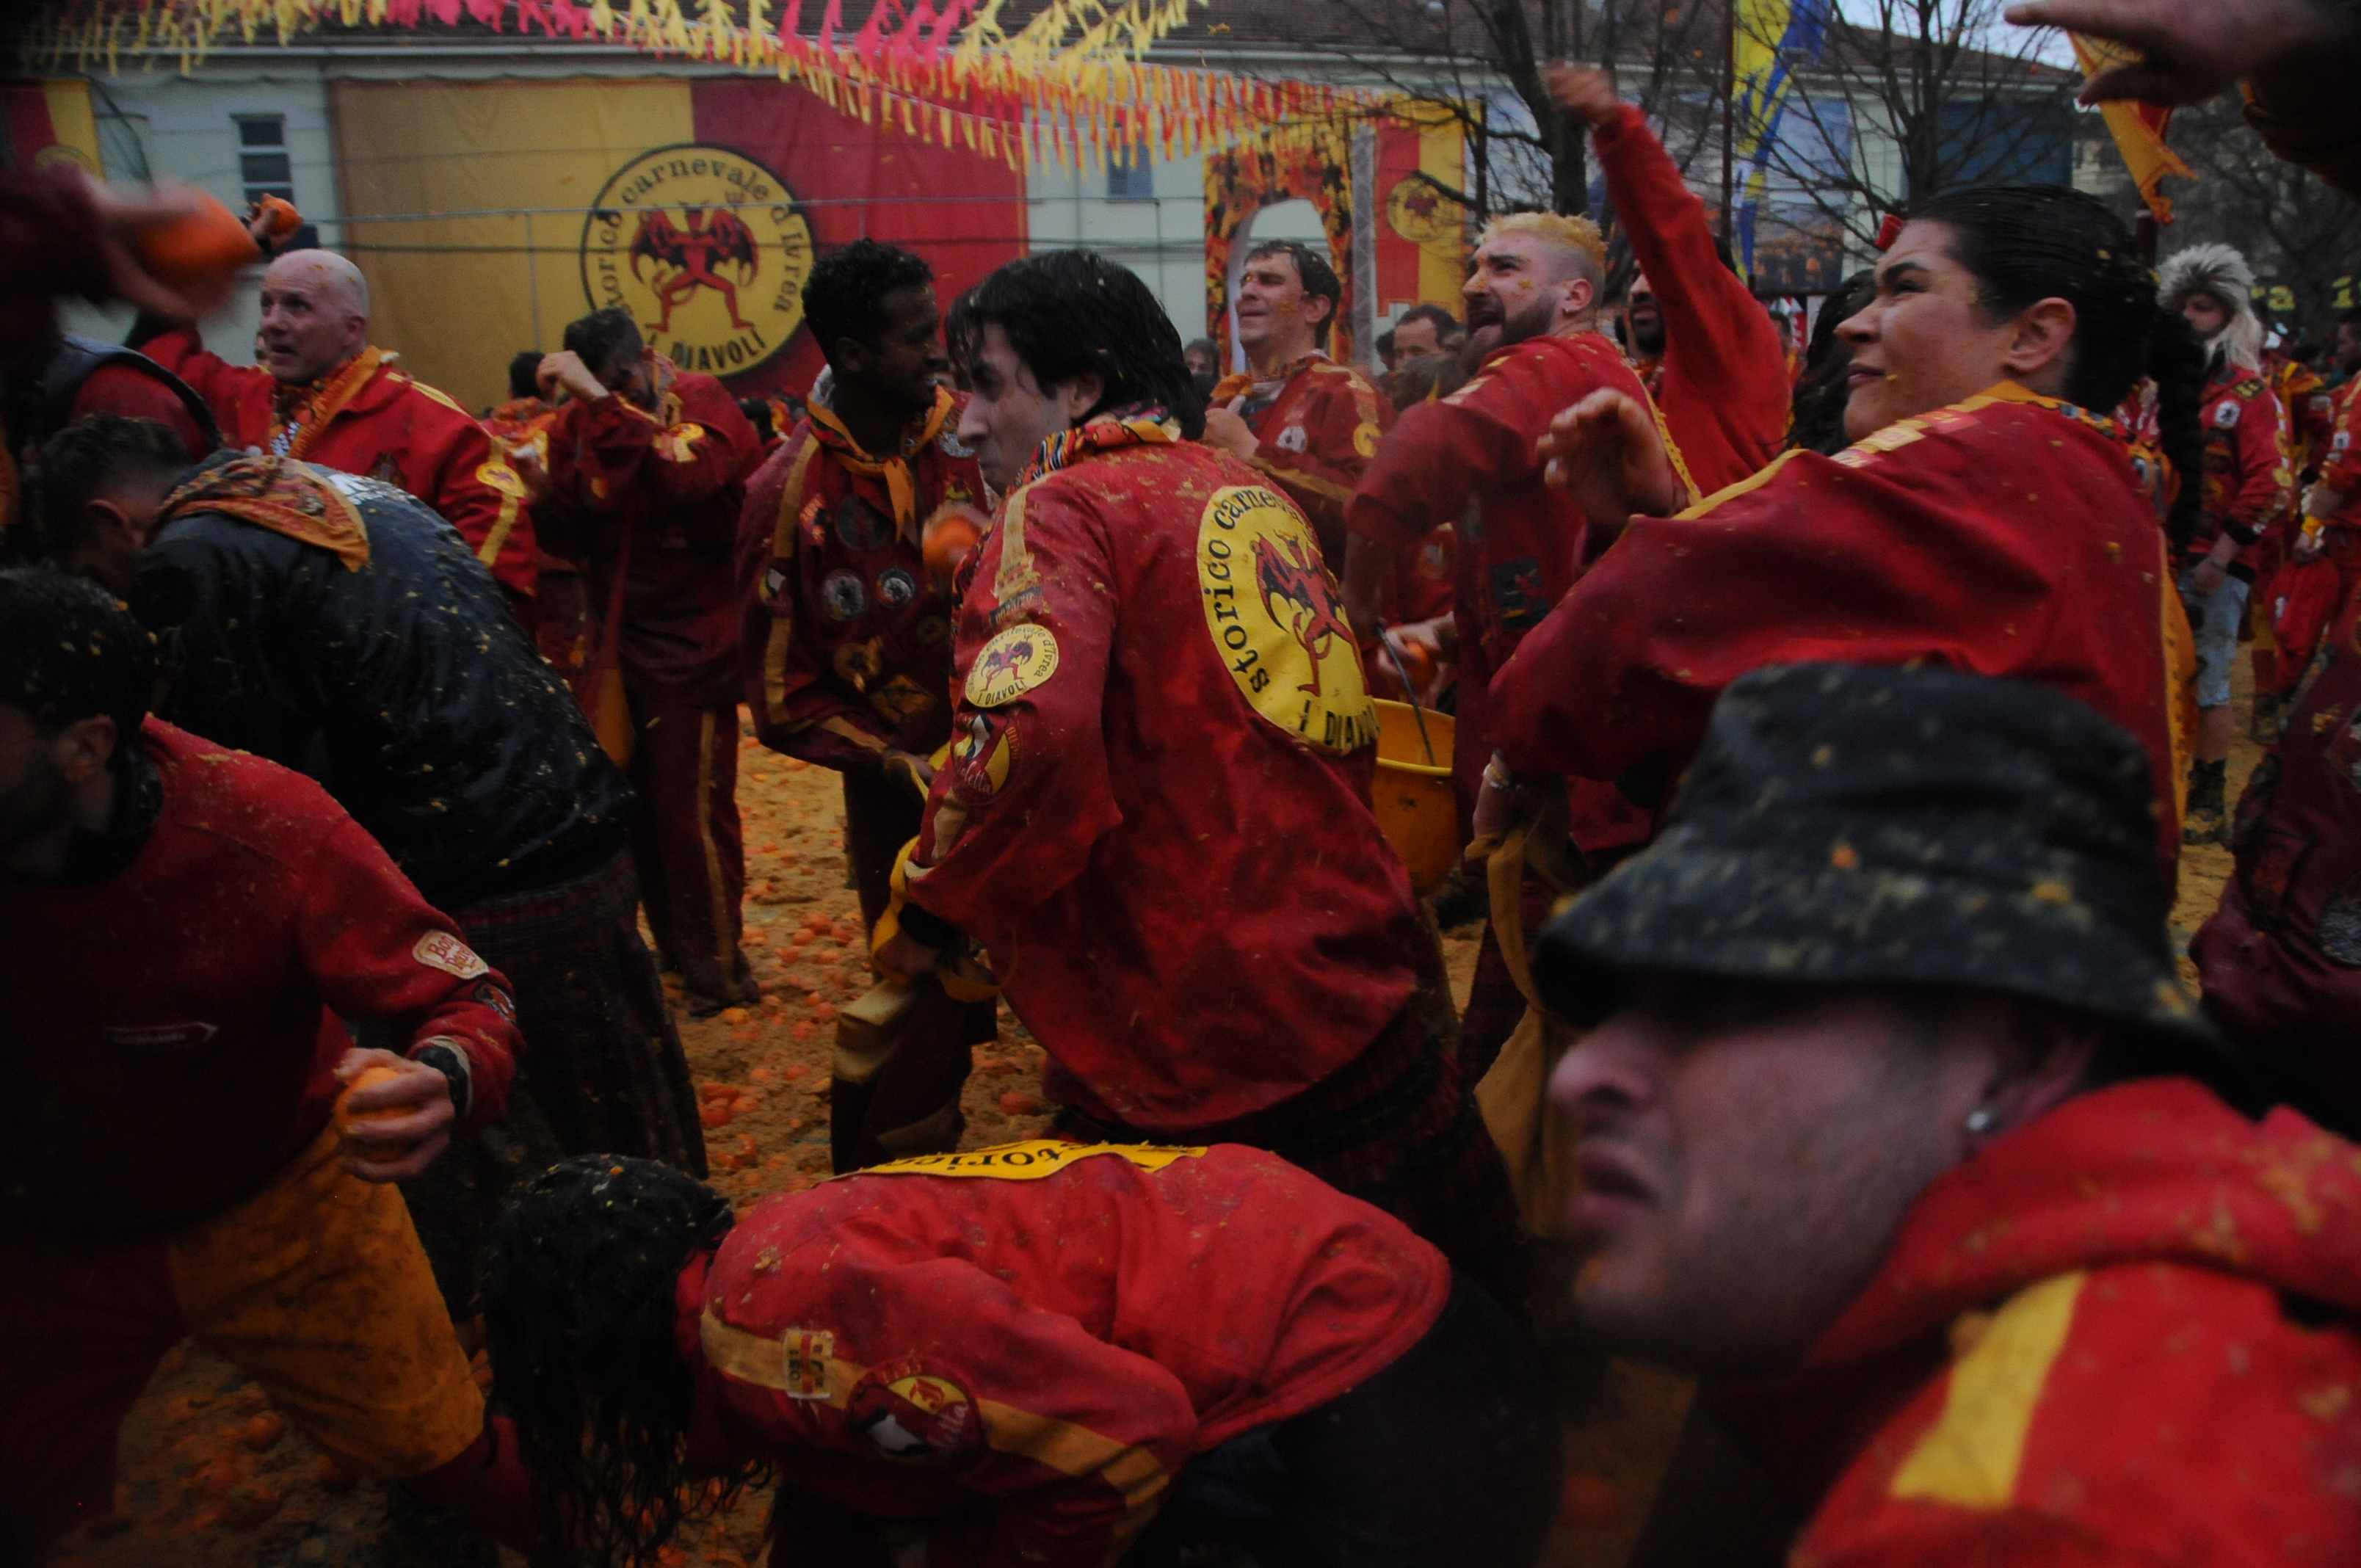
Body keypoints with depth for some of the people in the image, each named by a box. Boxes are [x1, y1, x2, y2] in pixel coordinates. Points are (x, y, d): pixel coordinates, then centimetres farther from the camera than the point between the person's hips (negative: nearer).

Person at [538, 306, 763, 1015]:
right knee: (639, 804, 11)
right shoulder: (577, 423, 4)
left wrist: (607, 403, -33)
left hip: (693, 644, -5)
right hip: (620, 645, 5)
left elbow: (692, 480, -32)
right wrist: (541, 487, -14)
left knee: (690, 810, -1)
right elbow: (571, 539, 6)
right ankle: (674, 950, 29)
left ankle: (719, 969, 15)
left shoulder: (701, 401, -11)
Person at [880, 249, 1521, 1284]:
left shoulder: (1061, 507, -9)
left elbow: (1026, 733, -26)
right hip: (1374, 994, 7)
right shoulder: (1258, 498, 13)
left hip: (1208, 1053, -7)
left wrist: (931, 912, -12)